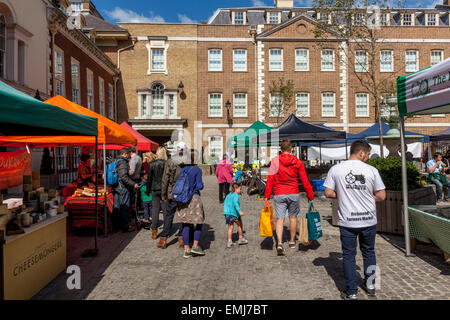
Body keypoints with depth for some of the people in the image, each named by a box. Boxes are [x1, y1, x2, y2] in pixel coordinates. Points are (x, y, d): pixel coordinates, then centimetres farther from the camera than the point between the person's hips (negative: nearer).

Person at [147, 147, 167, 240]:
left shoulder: (152, 165, -2)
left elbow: (149, 179, 3)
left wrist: (147, 191, 11)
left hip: (155, 190, 1)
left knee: (155, 210, 5)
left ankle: (154, 232, 7)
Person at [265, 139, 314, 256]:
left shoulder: (275, 161, -4)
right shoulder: (297, 162, -1)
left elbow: (270, 179, -6)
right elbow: (305, 181, 0)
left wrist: (267, 196, -1)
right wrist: (310, 196, 7)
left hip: (279, 195, -1)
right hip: (294, 194, 1)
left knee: (280, 218, 2)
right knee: (293, 217, 17)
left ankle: (279, 243, -12)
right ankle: (292, 241, 30)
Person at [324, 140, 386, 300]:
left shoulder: (336, 169, -6)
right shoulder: (372, 170, -6)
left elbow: (328, 193, -4)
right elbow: (382, 196, -3)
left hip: (347, 222, -1)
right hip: (369, 221, 1)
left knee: (349, 255, 10)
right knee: (369, 252, 21)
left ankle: (351, 292, 17)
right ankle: (370, 285, 36)